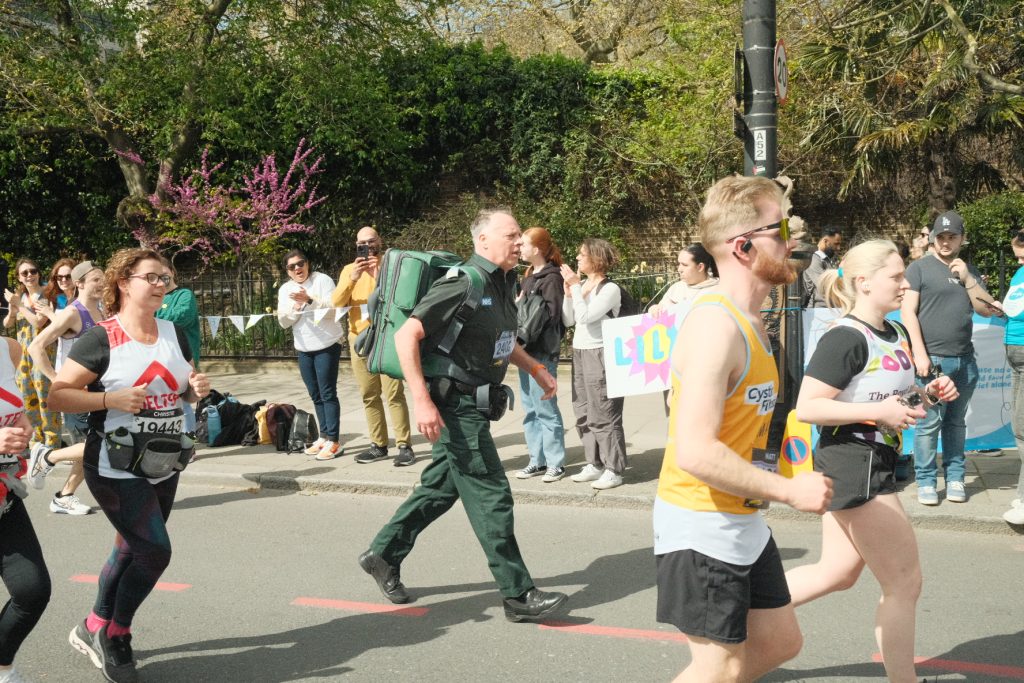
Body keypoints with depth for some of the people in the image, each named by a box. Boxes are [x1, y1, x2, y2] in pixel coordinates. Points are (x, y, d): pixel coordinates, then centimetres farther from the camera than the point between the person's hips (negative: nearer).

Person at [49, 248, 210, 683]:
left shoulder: (174, 333, 6)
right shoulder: (100, 339, -14)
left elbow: (184, 389, 17)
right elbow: (58, 395, -13)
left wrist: (197, 389, -6)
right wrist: (111, 399, -25)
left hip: (163, 467, 7)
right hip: (116, 470, -7)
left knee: (132, 551, 17)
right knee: (155, 551, -11)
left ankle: (94, 629, 36)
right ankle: (114, 636, 11)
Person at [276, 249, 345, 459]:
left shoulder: (322, 280, -5)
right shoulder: (285, 290, 10)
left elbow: (333, 309, -15)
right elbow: (284, 322, 3)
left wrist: (310, 299, -26)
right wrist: (296, 306, -14)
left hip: (327, 346, -6)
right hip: (304, 349, 6)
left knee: (328, 394, -9)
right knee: (316, 396, 11)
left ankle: (333, 442, -9)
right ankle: (324, 437, 19)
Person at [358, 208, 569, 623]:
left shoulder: (503, 284, 10)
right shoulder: (464, 284, -19)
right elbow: (406, 335, -23)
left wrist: (535, 369, 18)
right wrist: (422, 401, -27)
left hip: (475, 404, 10)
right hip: (456, 405, -10)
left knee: (440, 487, 17)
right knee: (491, 497, -5)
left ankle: (383, 555, 31)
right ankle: (518, 596, 2)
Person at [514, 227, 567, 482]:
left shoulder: (551, 278, -10)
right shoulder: (529, 276, 16)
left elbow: (552, 313, -16)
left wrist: (525, 334, -13)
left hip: (542, 353, -9)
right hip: (525, 351, 9)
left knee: (545, 409, -4)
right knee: (529, 410, 11)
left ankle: (556, 463, 5)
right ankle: (537, 461, 19)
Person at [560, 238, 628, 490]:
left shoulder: (610, 289, -10)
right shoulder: (581, 286, 9)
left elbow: (586, 316, -21)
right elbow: (567, 320, 8)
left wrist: (575, 286, -16)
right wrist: (568, 292, -1)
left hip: (600, 355, -8)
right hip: (579, 354, 8)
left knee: (603, 415, -5)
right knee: (584, 415, 11)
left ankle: (614, 470, 1)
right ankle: (594, 464, 20)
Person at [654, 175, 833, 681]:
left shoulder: (748, 319, 9)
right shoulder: (716, 324, -23)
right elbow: (695, 452, -30)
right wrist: (790, 491, -22)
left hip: (741, 521, 10)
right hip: (701, 522, -10)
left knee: (779, 641, 17)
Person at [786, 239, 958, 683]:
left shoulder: (895, 335, 10)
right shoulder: (845, 338, -19)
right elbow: (807, 408, -23)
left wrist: (927, 394, 4)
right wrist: (878, 412, -26)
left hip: (874, 465, 10)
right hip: (854, 466, -10)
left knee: (837, 573, 17)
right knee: (904, 584, 0)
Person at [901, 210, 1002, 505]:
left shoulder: (969, 271, 17)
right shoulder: (919, 268, 1)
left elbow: (987, 309, 10)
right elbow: (908, 312, -5)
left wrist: (967, 279, -3)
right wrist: (919, 354, -13)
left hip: (964, 360, 4)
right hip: (932, 359, -4)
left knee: (956, 423, 8)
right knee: (929, 423, -6)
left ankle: (955, 478, 15)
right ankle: (926, 482, 2)